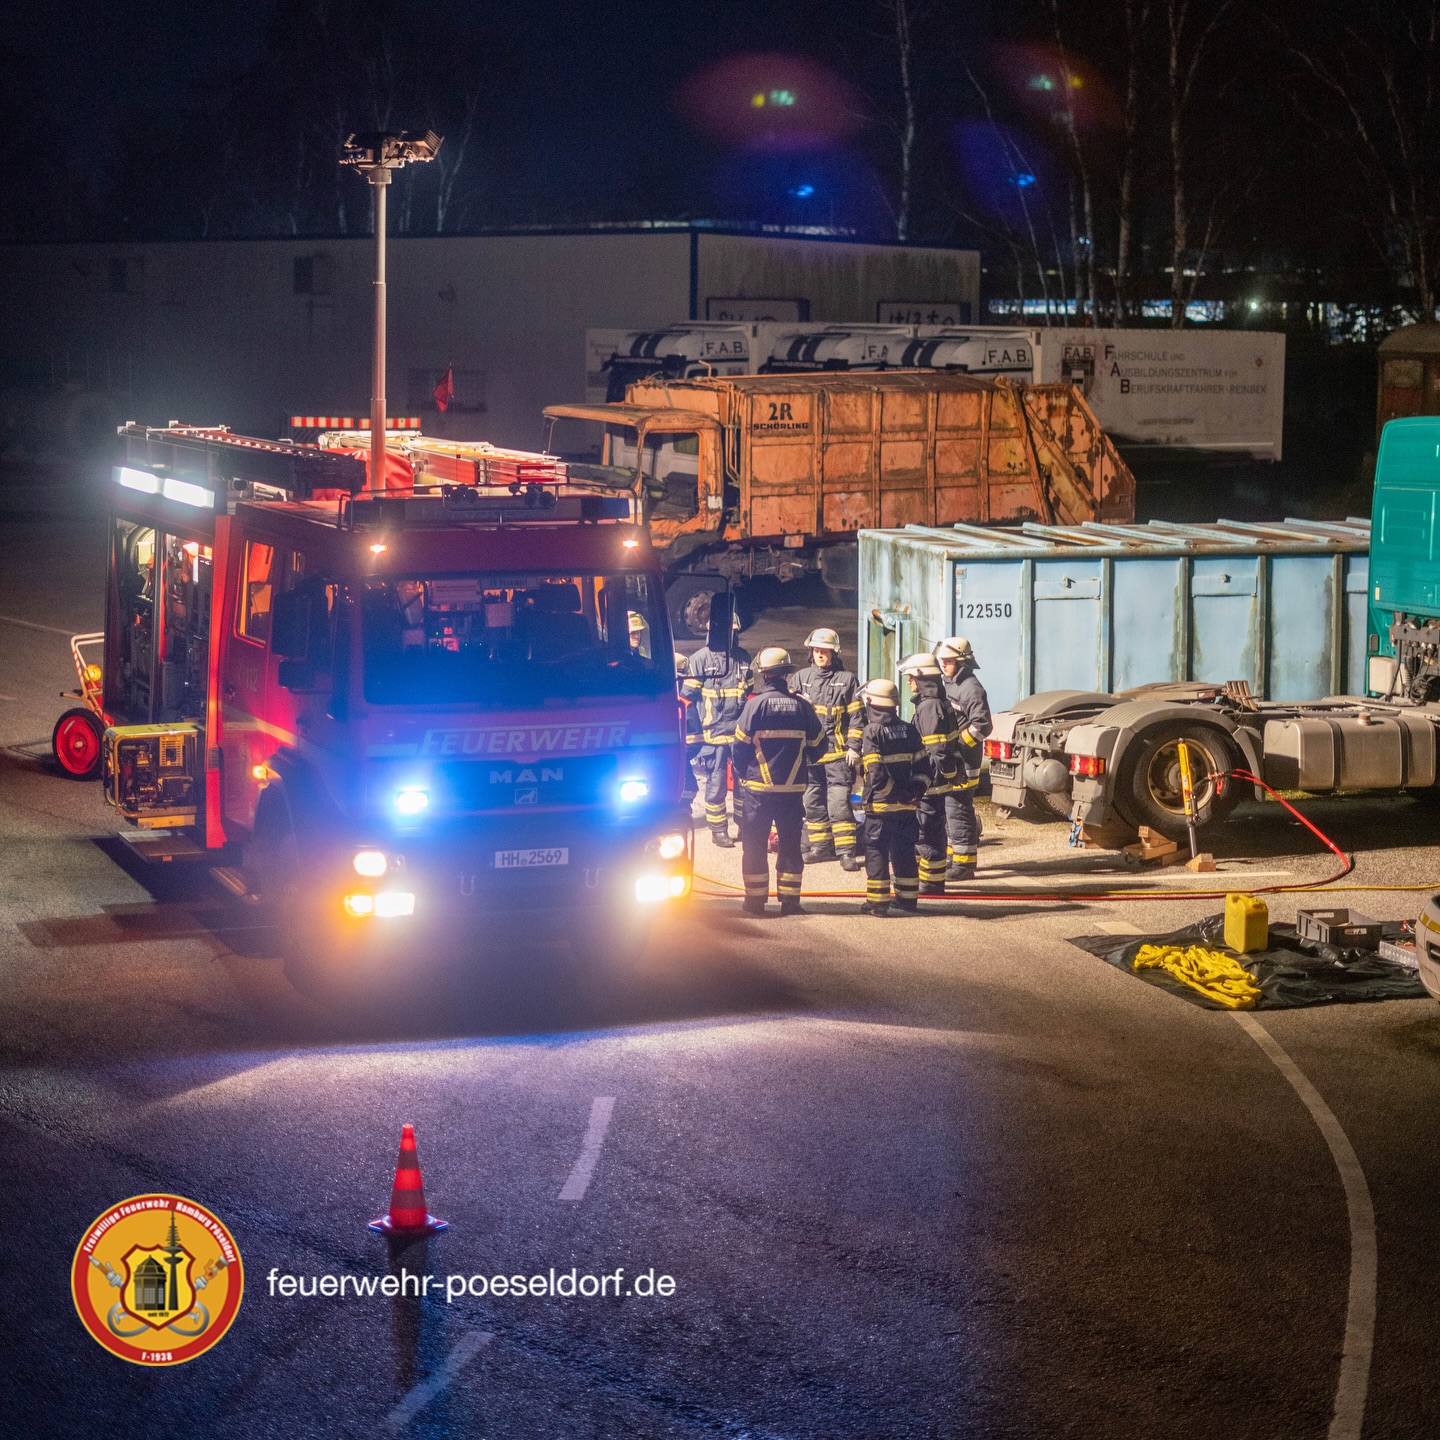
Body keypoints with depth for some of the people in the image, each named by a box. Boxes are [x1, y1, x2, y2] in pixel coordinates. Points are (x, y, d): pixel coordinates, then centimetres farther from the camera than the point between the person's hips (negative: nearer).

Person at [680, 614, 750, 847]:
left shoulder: (743, 658, 11)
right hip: (713, 733, -4)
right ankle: (718, 830, 8)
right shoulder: (700, 660, -4)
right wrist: (696, 731, -6)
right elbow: (687, 698, -2)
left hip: (741, 732, 4)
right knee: (716, 784, -1)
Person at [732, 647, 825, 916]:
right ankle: (790, 900, 11)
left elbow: (740, 745, -7)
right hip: (793, 788, 3)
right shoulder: (802, 706, 0)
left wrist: (739, 774, 8)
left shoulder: (756, 704, -10)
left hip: (758, 786, -3)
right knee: (790, 844, 11)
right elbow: (818, 745, 8)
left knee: (755, 844, 6)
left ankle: (755, 901, 6)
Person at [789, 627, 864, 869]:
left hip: (837, 752, -4)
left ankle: (846, 851, -8)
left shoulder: (847, 680, 4)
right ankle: (820, 846, 20)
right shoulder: (800, 678, 11)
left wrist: (853, 747, -4)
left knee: (839, 803, -9)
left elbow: (856, 717, 3)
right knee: (813, 803, 9)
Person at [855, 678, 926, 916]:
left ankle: (878, 902, -2)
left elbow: (875, 774, -19)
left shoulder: (871, 732, -12)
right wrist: (917, 789, 4)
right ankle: (907, 898, 18)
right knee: (904, 852, 14)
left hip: (880, 805, -6)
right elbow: (922, 766, 6)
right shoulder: (909, 731, 8)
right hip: (906, 806, 6)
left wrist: (892, 792, -10)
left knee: (876, 852, 0)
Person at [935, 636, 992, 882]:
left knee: (958, 811, -11)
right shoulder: (949, 685, 18)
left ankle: (964, 864, -8)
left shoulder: (971, 688, -13)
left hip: (962, 763, -10)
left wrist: (957, 744, -21)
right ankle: (952, 857, 26)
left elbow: (982, 725, -19)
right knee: (948, 811, 16)